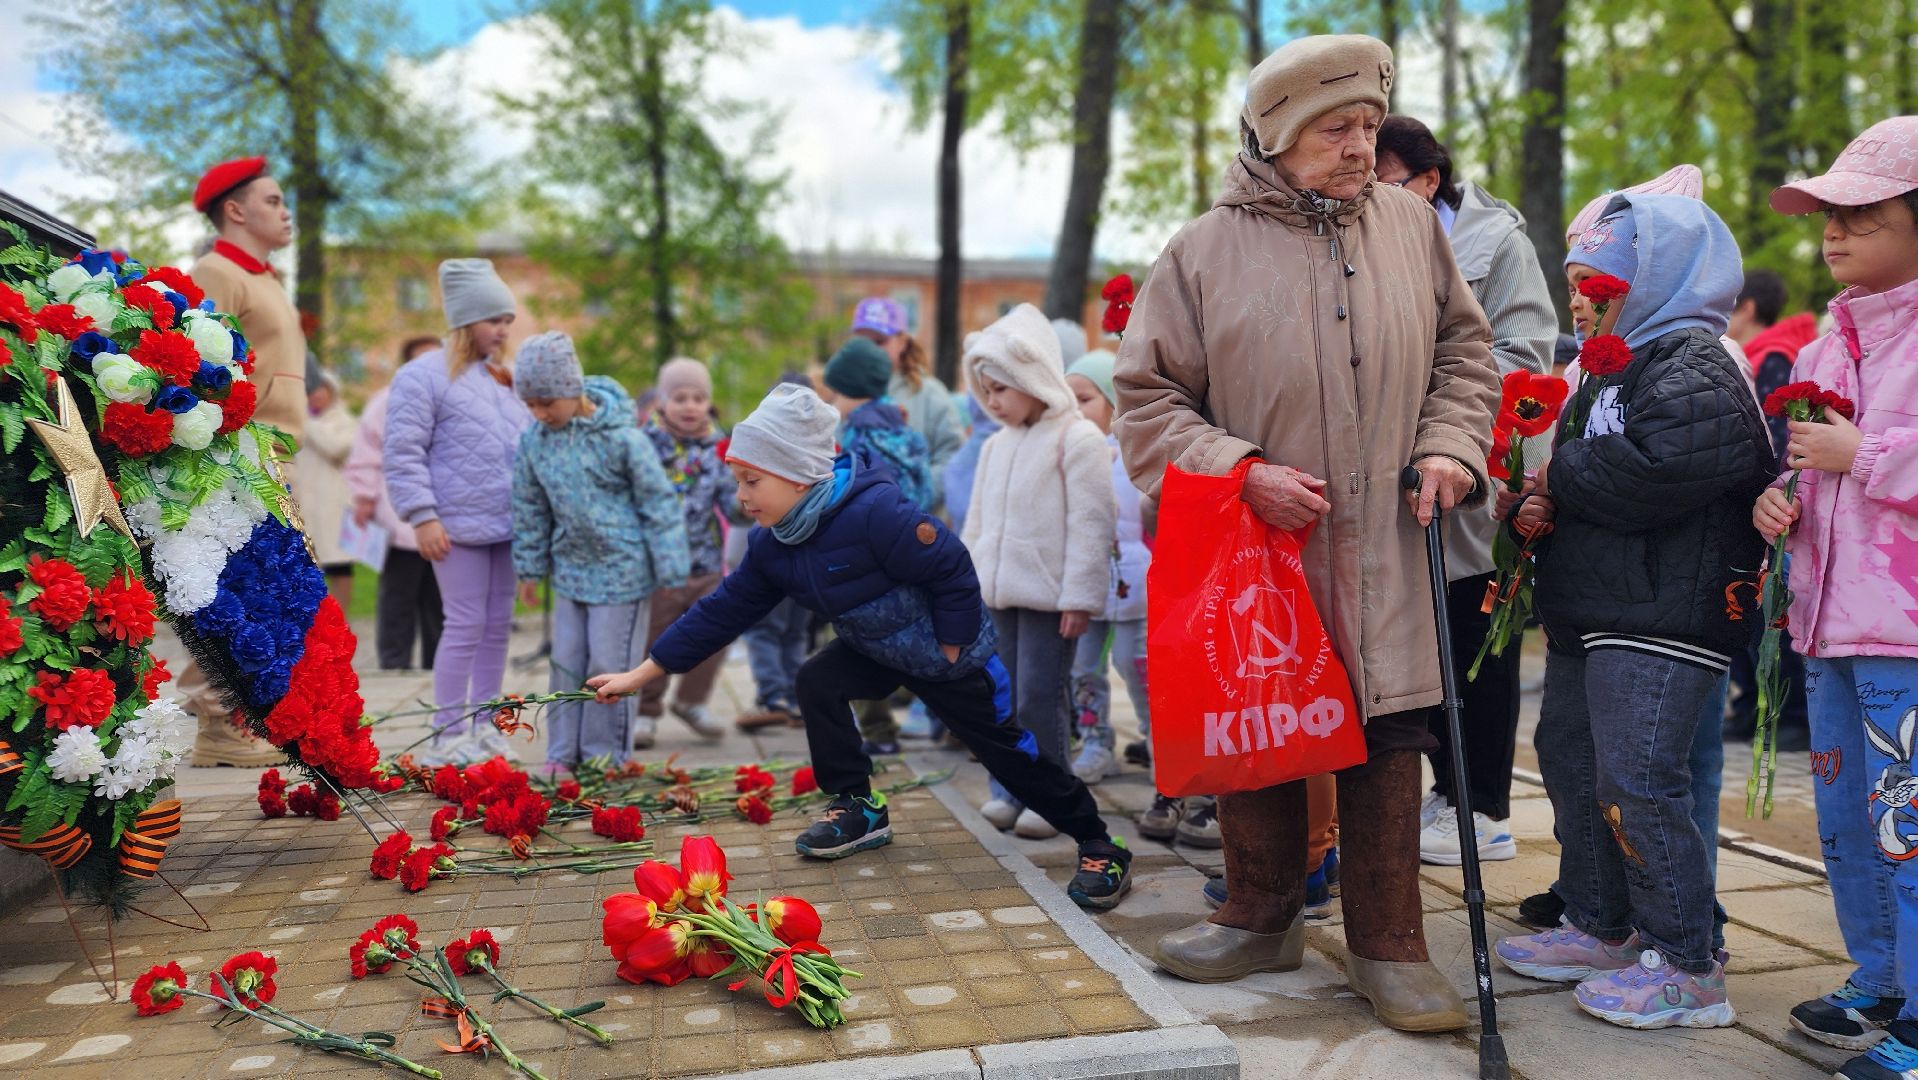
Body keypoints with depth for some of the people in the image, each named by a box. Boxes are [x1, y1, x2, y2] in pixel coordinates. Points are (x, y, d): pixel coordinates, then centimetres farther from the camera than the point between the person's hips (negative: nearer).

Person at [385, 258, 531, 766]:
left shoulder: (505, 377, 17)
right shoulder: (424, 376, -6)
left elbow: (527, 446, 23)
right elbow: (403, 454, -11)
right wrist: (423, 517, -16)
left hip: (507, 525, 7)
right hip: (459, 528, -7)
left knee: (498, 625, 10)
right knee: (466, 625, -5)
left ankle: (483, 724, 21)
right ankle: (446, 736, 6)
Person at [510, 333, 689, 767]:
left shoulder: (622, 437, -16)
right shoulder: (533, 442, -1)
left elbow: (659, 504, -11)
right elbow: (530, 511, 11)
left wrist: (670, 572, -10)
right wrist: (529, 569, 14)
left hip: (621, 571, -5)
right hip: (570, 571, 5)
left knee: (609, 665, 1)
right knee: (566, 663, 11)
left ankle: (604, 755, 15)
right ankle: (562, 753, 22)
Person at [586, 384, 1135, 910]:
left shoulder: (875, 512, -35)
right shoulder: (771, 545, -9)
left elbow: (954, 573, -29)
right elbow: (723, 612, -4)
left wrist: (950, 654, -18)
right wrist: (641, 674, -6)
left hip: (954, 651, -7)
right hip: (874, 647, 7)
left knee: (1006, 749, -3)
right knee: (817, 681, -11)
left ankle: (1096, 842, 13)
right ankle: (859, 809, 5)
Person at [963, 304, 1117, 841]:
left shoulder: (1077, 439, -10)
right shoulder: (997, 445, 14)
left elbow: (1090, 523, -14)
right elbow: (978, 519, 20)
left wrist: (1080, 595, -16)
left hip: (1049, 595, -8)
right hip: (1002, 594, 8)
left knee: (1039, 698, -6)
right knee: (1007, 697, 13)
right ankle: (1009, 790, 23)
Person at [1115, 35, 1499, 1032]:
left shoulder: (1411, 224, 8)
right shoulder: (1207, 249, -3)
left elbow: (1464, 350, 18)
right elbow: (1146, 397, -2)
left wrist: (1449, 445, 1)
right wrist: (1243, 473, -13)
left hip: (1385, 549, 2)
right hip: (1259, 544, -2)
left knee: (1390, 734, 4)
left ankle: (1388, 945, 20)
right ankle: (1263, 919, 30)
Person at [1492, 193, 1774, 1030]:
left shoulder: (1694, 367, -12)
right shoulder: (1609, 374, 20)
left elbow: (1653, 475, -27)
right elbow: (1576, 473, 25)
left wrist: (1562, 474, -11)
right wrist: (1536, 504, 2)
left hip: (1661, 622, -11)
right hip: (1589, 615, 11)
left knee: (1637, 783, -10)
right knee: (1570, 764, 16)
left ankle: (1686, 968, 3)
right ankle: (1600, 929, 31)